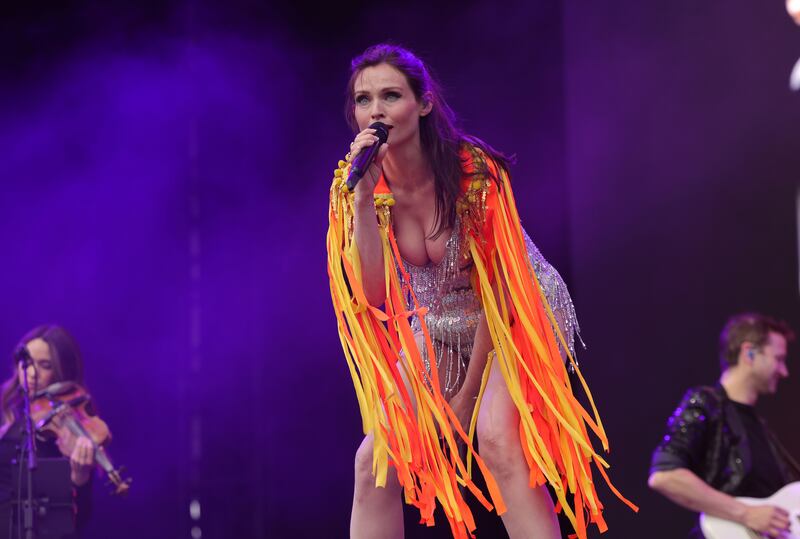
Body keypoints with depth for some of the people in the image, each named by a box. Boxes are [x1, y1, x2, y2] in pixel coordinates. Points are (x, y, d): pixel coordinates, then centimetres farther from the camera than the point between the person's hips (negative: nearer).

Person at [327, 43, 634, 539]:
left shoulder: (474, 170, -24)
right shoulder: (357, 182, -13)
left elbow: (498, 287, -18)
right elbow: (373, 293, -23)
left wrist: (469, 390, -14)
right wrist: (364, 195, -33)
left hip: (514, 317, -4)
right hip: (438, 329, 5)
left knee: (497, 438, -29)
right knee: (375, 460, -6)